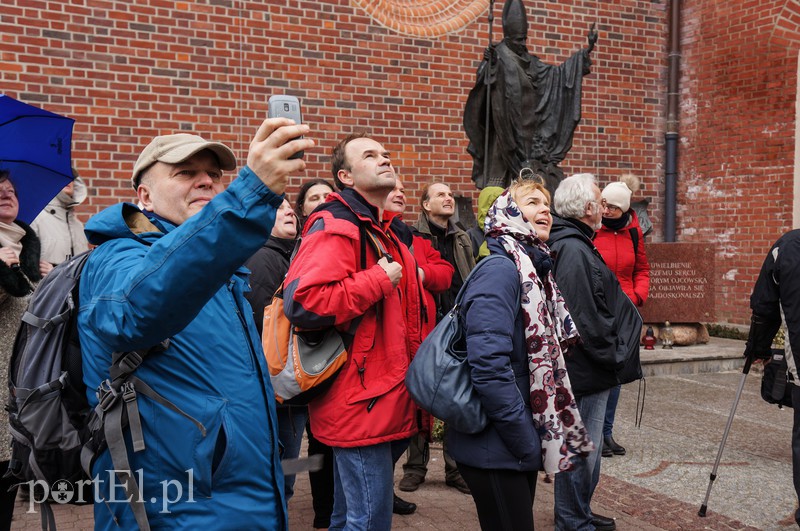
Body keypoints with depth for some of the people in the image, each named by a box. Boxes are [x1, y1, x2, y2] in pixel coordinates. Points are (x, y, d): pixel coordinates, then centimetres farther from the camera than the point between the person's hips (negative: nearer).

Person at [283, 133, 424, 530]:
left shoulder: (380, 232, 18)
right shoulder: (336, 226, -14)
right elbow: (302, 302, -29)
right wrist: (380, 280, -20)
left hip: (381, 401, 10)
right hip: (361, 403, -10)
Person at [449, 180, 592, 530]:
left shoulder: (535, 271, 11)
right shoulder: (500, 271, -18)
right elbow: (489, 366, -27)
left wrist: (535, 435, 12)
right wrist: (526, 442, -19)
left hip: (521, 444, 9)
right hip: (497, 449, -9)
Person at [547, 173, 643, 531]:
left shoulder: (573, 244, 13)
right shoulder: (574, 250, -22)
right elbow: (586, 319, -25)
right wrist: (613, 356, -14)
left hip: (586, 367, 11)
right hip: (586, 368, -11)